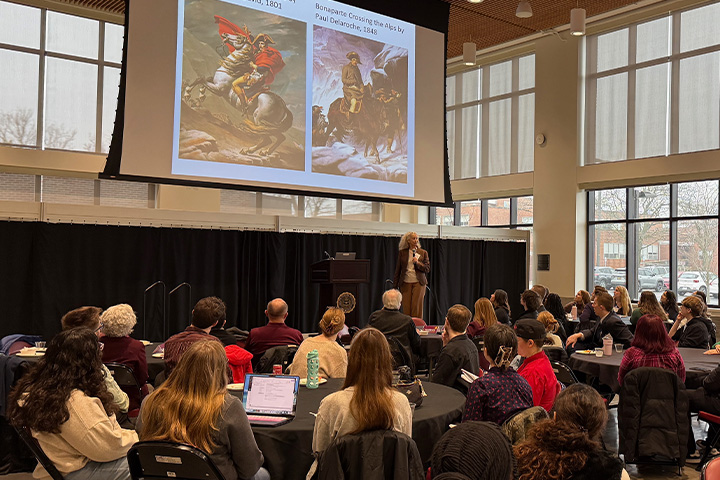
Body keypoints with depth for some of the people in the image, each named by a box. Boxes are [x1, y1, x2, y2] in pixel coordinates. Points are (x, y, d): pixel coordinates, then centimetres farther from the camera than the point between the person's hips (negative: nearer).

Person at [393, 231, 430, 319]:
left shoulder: (423, 253, 7)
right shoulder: (402, 252, 8)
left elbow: (427, 269, 5)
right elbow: (398, 269, 10)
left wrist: (418, 262, -12)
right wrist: (395, 285, 7)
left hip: (418, 282, -1)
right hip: (405, 283, 1)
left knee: (416, 307, -6)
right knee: (406, 308, -3)